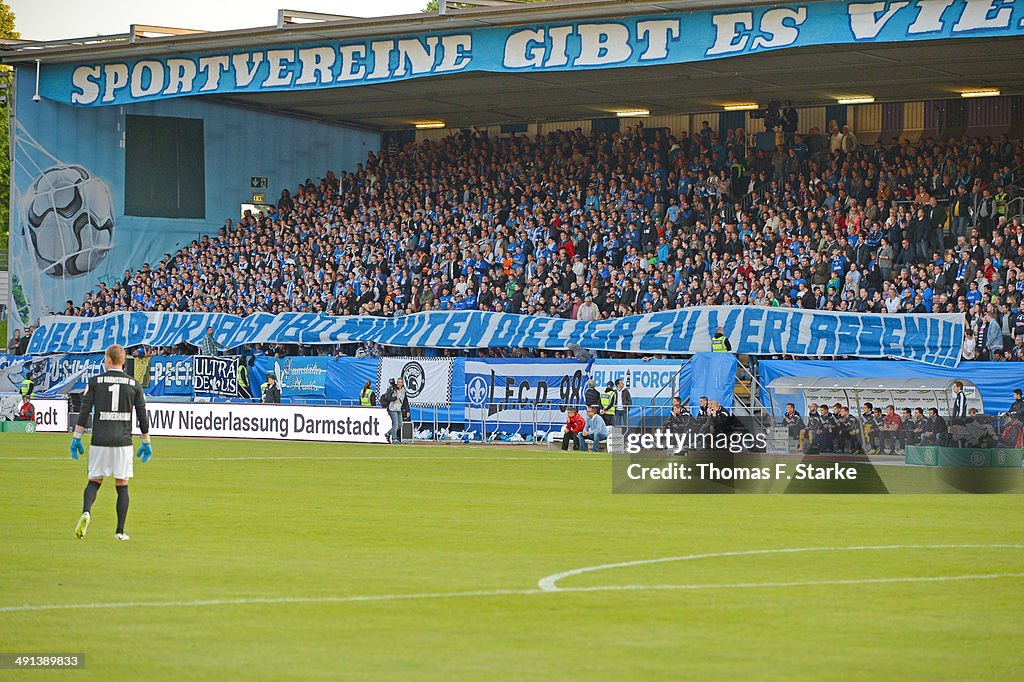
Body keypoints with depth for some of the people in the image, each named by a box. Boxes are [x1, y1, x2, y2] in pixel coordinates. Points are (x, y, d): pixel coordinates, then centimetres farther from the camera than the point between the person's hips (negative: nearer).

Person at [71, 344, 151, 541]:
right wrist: (146, 443, 13)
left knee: (94, 482, 8)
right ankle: (120, 531, 3)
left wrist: (76, 438, 3)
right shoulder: (134, 384, 4)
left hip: (99, 442, 0)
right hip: (123, 442, 0)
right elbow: (142, 416, 5)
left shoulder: (95, 382, 1)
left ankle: (86, 512, -20)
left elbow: (84, 412, -2)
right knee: (122, 485, 7)